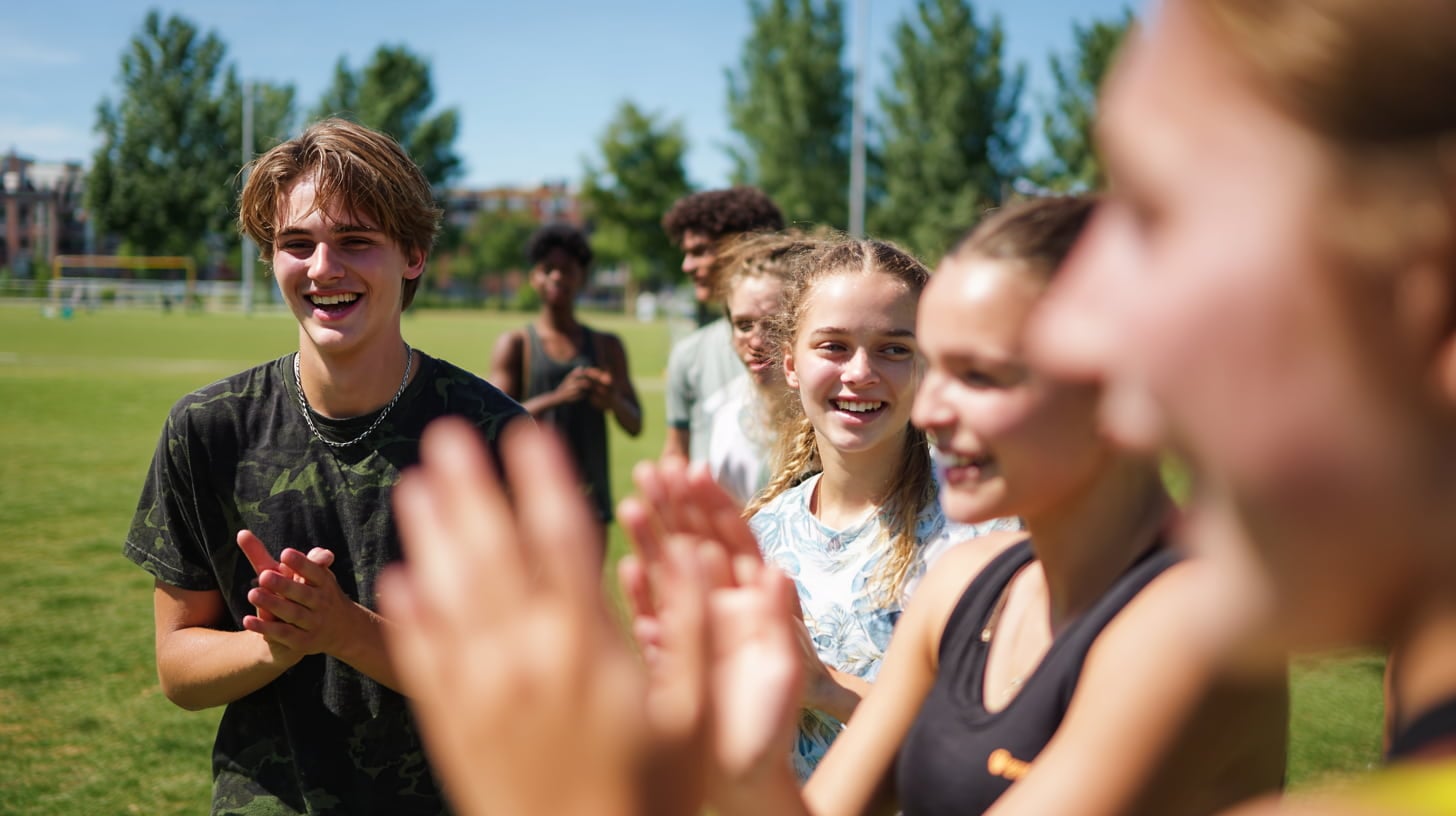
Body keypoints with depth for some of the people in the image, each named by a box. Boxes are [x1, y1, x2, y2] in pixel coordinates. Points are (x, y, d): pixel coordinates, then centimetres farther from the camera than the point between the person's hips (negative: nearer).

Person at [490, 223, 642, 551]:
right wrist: (556, 398, -22)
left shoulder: (606, 346, 14)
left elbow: (635, 425, 12)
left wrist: (614, 402, -11)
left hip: (590, 495, 3)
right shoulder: (515, 345, 5)